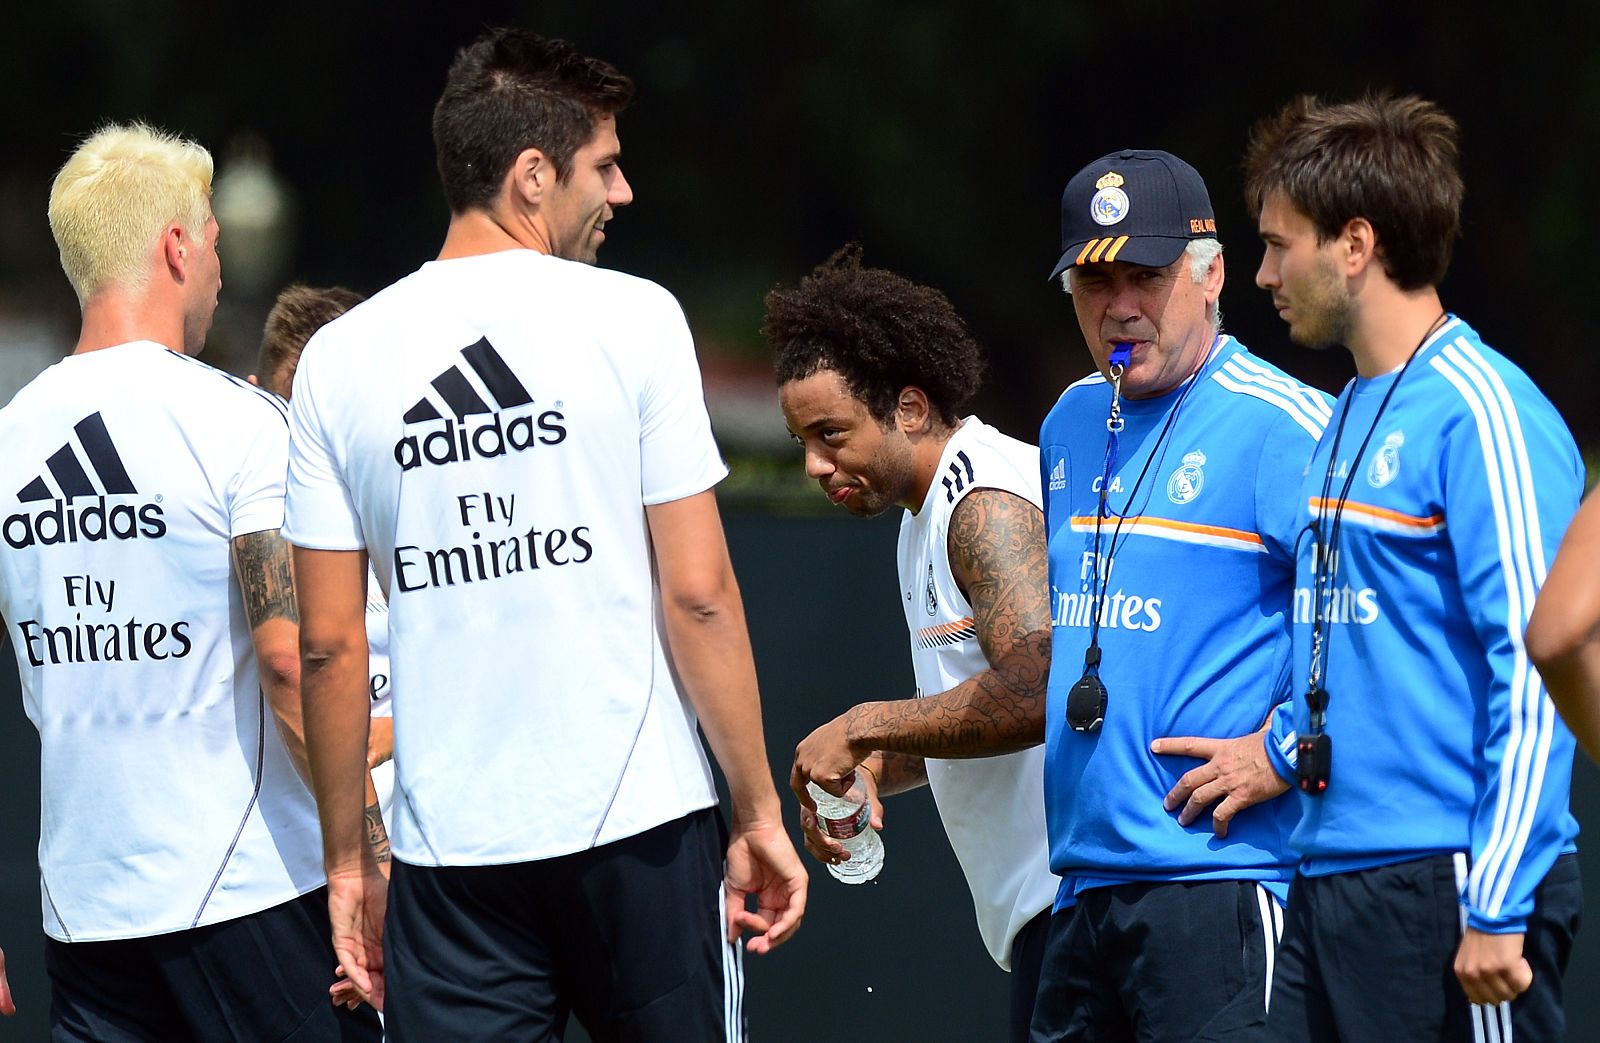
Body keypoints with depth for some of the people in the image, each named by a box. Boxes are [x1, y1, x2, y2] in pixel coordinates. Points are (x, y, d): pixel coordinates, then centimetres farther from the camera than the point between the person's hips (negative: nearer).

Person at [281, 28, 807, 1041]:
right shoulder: (631, 320, -3)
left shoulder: (339, 359, 5)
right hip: (643, 832, -2)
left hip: (448, 854, 2)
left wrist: (347, 859, 13)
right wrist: (759, 814, 1)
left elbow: (330, 644, 5)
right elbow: (698, 595, -6)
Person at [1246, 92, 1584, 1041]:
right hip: (1330, 881, 9)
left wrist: (1495, 909, -20)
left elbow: (1535, 675, -17)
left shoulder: (1483, 414, -12)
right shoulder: (1350, 418, 18)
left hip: (1446, 890, -9)